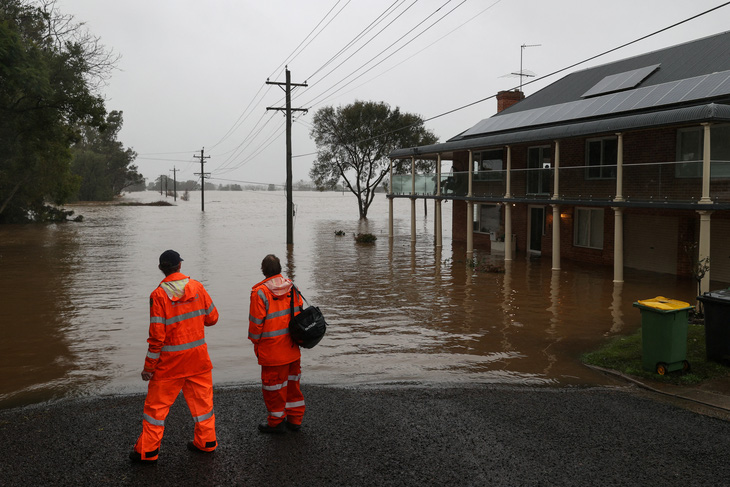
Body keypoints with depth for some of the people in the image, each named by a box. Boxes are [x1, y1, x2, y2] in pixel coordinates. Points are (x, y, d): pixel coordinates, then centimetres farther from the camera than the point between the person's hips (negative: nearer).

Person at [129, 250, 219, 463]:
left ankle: (148, 451, 16)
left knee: (157, 403, 9)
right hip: (198, 357, 4)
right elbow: (212, 317, 6)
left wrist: (149, 366, -6)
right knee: (202, 398, 17)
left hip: (170, 360, -3)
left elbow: (157, 335, -15)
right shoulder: (196, 287, -3)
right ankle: (206, 441, 26)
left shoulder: (159, 295, -14)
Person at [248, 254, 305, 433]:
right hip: (293, 348, 6)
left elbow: (256, 322, -13)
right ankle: (295, 419, 27)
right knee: (292, 383, 18)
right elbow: (299, 313, 9)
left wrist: (255, 343, 2)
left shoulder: (260, 292, -16)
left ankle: (277, 422, 21)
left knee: (273, 385, 8)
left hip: (272, 350, -6)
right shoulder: (291, 287, 2)